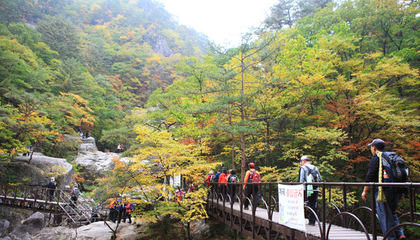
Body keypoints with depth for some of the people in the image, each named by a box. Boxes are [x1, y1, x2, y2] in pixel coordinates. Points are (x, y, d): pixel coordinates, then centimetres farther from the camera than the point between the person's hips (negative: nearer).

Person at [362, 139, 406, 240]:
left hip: (383, 190, -7)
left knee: (385, 216, 0)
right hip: (397, 191, 7)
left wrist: (365, 191, -3)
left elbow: (370, 177, -10)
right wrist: (400, 193, 27)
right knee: (392, 213, 21)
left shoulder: (375, 158, -5)